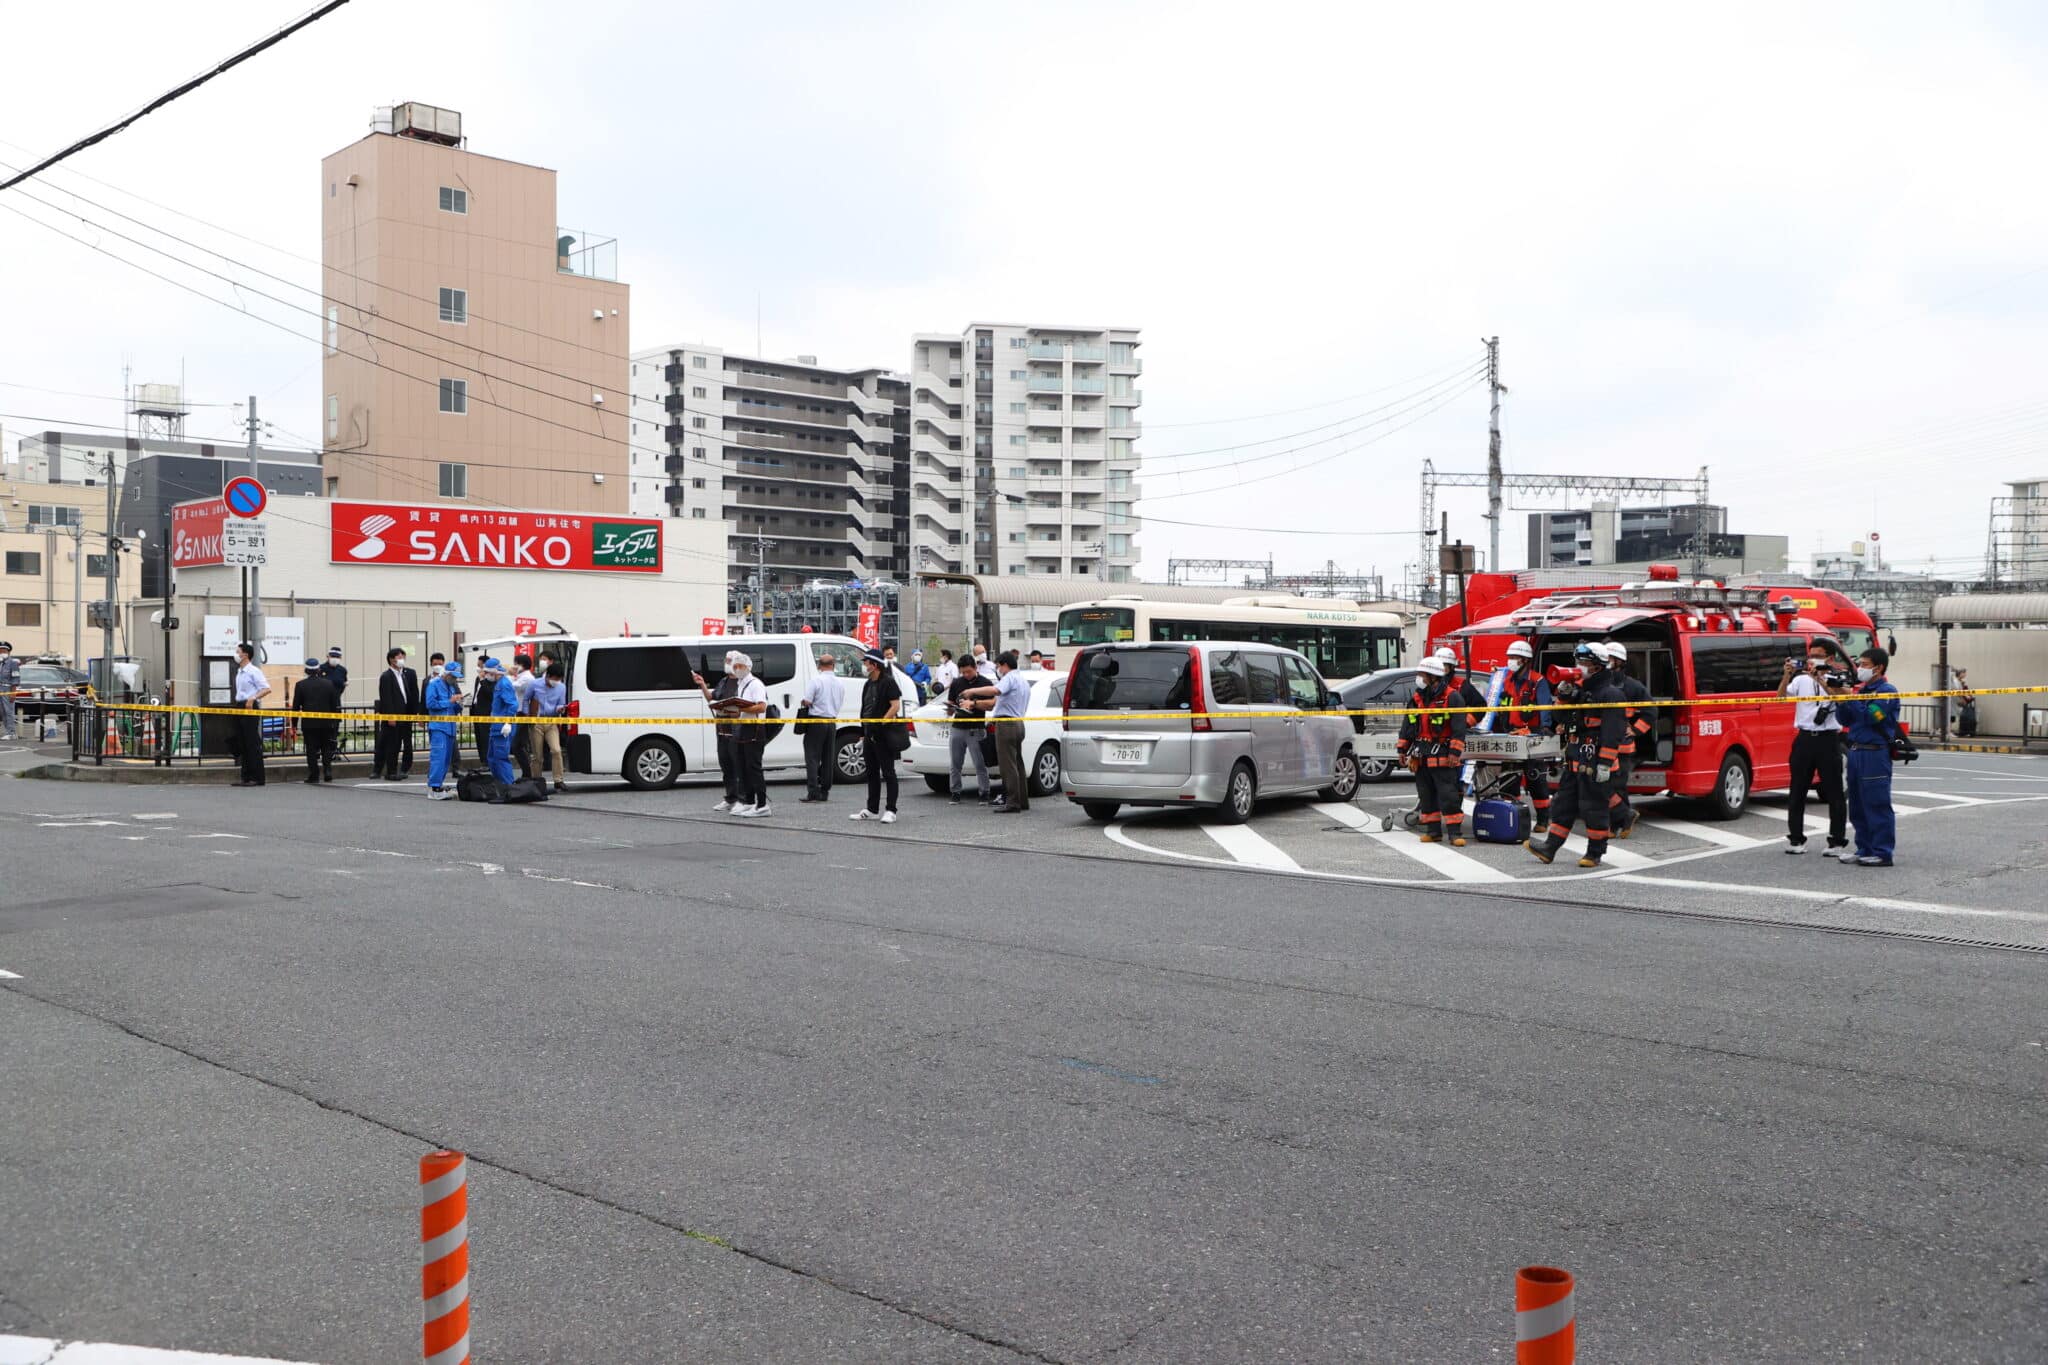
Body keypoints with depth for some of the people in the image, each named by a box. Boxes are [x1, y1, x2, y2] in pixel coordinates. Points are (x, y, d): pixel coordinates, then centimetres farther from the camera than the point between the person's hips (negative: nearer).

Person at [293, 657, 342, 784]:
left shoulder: (301, 685, -3)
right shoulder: (328, 683, 1)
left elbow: (296, 706, -2)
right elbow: (335, 705, 3)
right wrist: (337, 722, 10)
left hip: (309, 723, -1)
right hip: (326, 723, 1)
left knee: (311, 750, 3)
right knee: (327, 748, 11)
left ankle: (313, 775, 0)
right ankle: (328, 771, -1)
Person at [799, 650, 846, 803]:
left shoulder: (815, 680, -11)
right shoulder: (840, 684, 8)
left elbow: (807, 701, -17)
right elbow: (840, 705, 12)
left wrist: (802, 703, 4)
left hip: (816, 722, -5)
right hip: (832, 722, 5)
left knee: (812, 758, -4)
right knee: (828, 759, 11)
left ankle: (812, 792, -11)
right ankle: (825, 792, 13)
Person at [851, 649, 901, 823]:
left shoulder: (888, 682, -9)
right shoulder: (868, 685, 17)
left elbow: (896, 706, -16)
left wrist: (881, 723, -19)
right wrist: (863, 733, 17)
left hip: (884, 735, -9)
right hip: (870, 735, 9)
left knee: (888, 773, -5)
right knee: (872, 773, 13)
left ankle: (891, 811, -4)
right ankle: (872, 810, 20)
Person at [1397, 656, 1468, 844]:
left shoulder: (1452, 697, -8)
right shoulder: (1417, 698, 13)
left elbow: (1459, 726, -13)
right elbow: (1407, 725, 18)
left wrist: (1455, 752, -19)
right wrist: (1402, 749, 14)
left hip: (1443, 756, -7)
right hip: (1421, 756, 7)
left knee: (1449, 794, -8)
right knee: (1427, 795, 9)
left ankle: (1455, 832, -5)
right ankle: (1433, 831, 16)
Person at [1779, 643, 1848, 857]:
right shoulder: (1801, 680, 10)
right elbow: (1781, 697, -1)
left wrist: (1819, 678, -28)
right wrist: (1787, 675, -15)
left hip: (1828, 739, -3)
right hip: (1804, 738, 3)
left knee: (1833, 792, 1)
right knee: (1798, 790, 6)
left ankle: (1837, 841, 7)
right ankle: (1795, 838, 14)